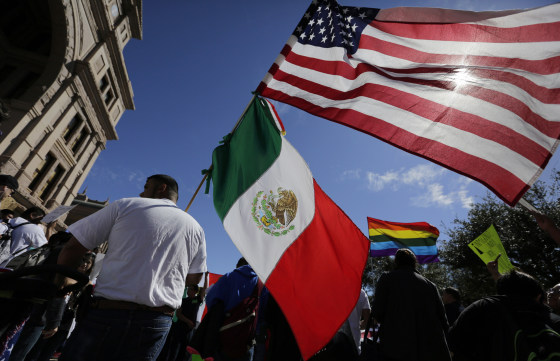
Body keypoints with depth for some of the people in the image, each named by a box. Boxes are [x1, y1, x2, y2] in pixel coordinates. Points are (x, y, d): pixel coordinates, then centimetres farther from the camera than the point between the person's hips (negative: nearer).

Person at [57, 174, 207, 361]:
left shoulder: (125, 205, 2)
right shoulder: (196, 228, 8)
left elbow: (72, 249, 2)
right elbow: (193, 279, 13)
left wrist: (59, 285, 16)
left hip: (108, 312, -2)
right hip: (157, 322, 3)